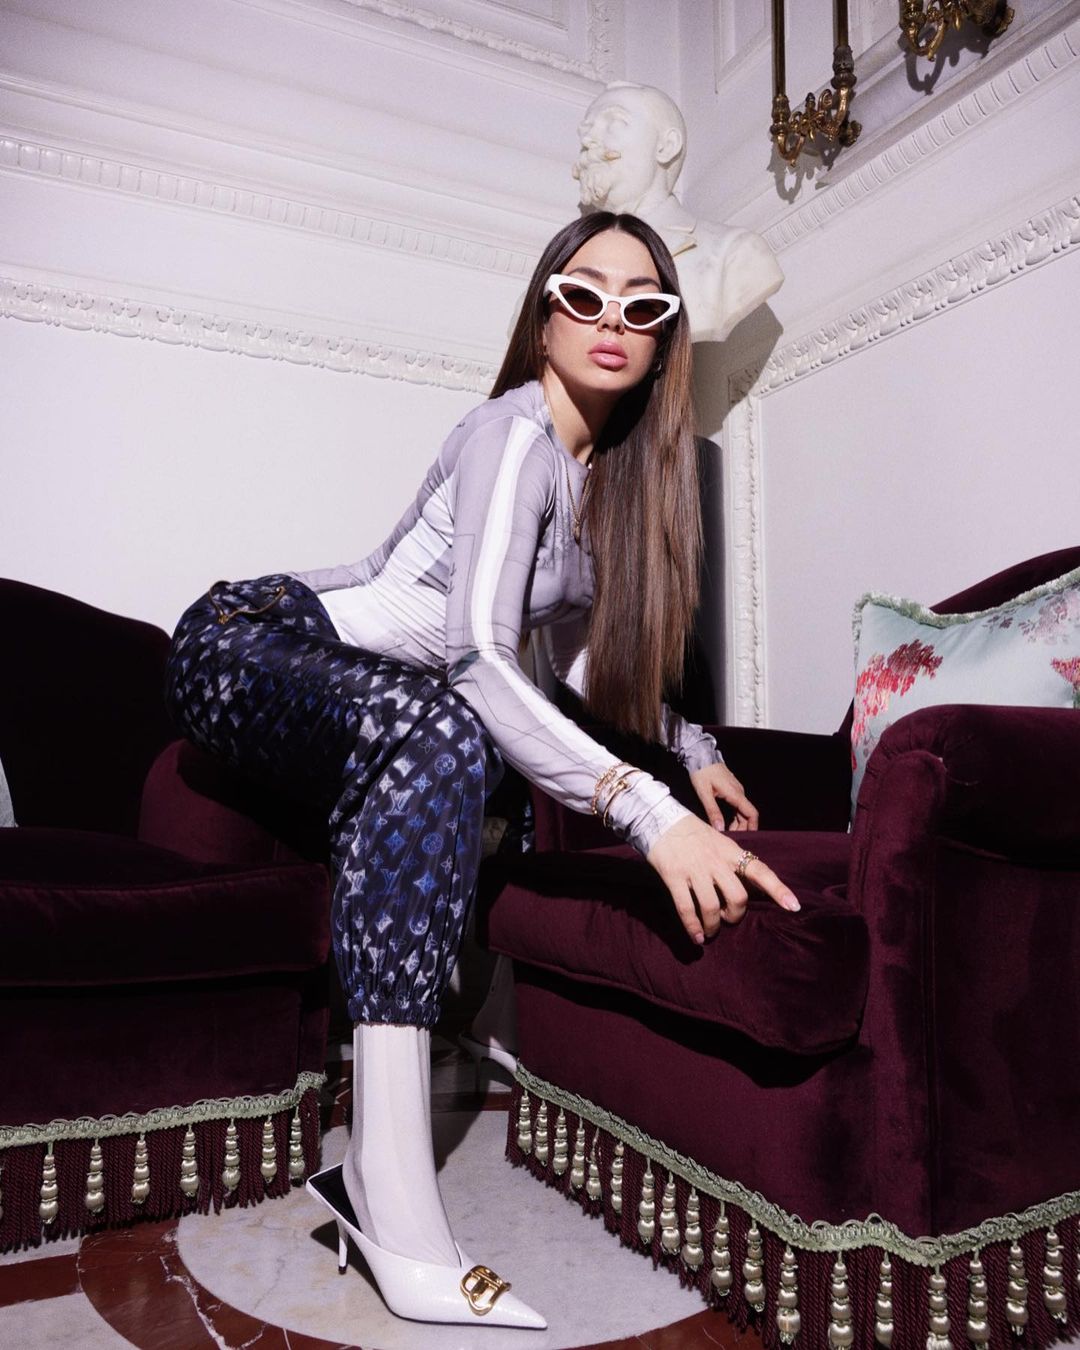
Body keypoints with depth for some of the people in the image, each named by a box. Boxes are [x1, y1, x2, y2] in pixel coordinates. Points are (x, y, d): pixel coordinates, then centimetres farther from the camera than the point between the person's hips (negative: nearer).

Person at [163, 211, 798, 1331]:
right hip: (245, 641, -8)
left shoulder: (616, 469, 9)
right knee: (436, 723, -35)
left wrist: (689, 748, 12)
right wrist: (650, 815, -38)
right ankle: (390, 1194, -39)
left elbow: (586, 650, 20)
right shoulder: (516, 433, -17)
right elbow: (477, 656, -30)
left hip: (384, 717, 9)